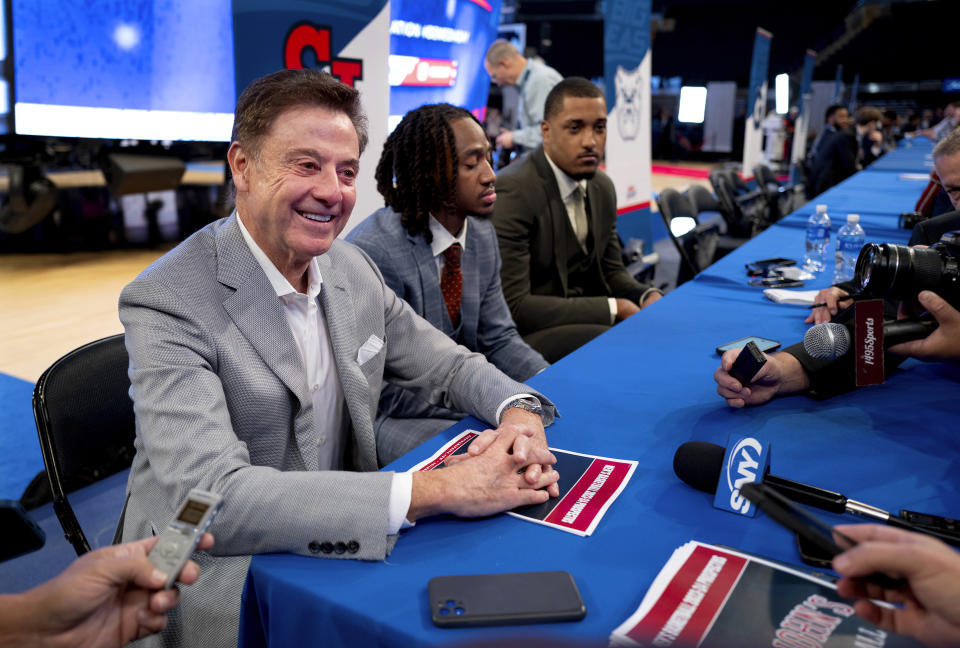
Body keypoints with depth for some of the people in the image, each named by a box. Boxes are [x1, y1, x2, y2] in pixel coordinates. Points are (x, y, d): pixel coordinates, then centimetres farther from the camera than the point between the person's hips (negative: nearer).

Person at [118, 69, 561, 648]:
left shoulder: (353, 269, 0)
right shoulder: (169, 302, -19)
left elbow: (449, 366, 9)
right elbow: (210, 498, -29)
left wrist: (520, 414, -14)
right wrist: (435, 490, -33)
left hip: (336, 549, 6)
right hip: (224, 584, -6)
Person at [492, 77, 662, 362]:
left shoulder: (602, 187, 5)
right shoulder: (512, 192, -20)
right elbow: (512, 306, -24)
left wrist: (648, 297, -8)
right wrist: (613, 308, -20)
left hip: (583, 316, 8)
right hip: (526, 333, -8)